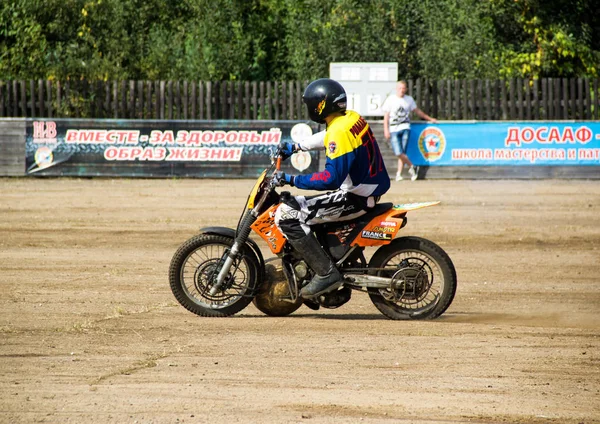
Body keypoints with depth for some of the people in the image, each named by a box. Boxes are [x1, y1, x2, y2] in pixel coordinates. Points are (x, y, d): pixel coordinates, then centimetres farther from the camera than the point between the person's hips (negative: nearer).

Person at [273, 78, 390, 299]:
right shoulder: (352, 117, 7)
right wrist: (296, 147, 34)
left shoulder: (339, 131, -22)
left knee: (287, 214, -15)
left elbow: (331, 179, -28)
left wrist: (292, 179, -22)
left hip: (355, 198, -10)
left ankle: (326, 273, -16)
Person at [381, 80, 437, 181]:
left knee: (402, 153, -6)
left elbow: (417, 111, 25)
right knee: (398, 153, -14)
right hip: (394, 130, -2)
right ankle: (411, 166, 6)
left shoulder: (409, 99, 11)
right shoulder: (390, 100, 3)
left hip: (405, 128, 2)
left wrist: (429, 119, 29)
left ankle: (399, 174, 2)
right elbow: (386, 116, 3)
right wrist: (386, 130, -5)